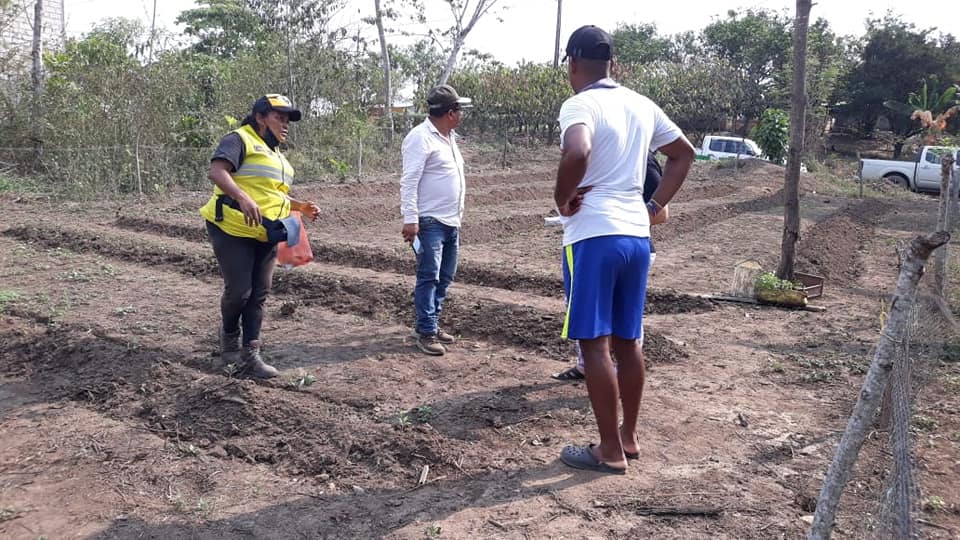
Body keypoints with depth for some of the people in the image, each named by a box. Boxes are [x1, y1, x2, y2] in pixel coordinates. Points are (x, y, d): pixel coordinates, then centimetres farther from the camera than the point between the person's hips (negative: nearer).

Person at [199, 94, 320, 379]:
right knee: (239, 290, -5)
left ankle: (249, 355, 9)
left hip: (265, 235, 8)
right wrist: (243, 198, -39)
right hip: (233, 230, -8)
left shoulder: (275, 153, 21)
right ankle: (229, 338, 23)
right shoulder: (239, 140, -7)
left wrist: (299, 206, 15)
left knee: (259, 294, 4)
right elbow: (216, 172, -23)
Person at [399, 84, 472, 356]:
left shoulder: (448, 137, 16)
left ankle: (430, 324, 23)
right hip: (429, 222, -9)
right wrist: (410, 220, -23)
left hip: (451, 222, 9)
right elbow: (409, 181, -18)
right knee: (429, 277, -6)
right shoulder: (421, 137, -12)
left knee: (445, 277, 12)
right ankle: (426, 333, 0)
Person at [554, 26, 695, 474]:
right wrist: (656, 205, 18)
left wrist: (562, 199, -14)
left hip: (593, 237, -7)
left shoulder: (580, 104, -10)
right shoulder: (641, 105, 13)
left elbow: (577, 153, -31)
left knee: (594, 344, 1)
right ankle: (628, 436, 28)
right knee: (628, 341, 15)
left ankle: (610, 451, 8)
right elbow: (684, 153, 22)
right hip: (636, 236, 8)